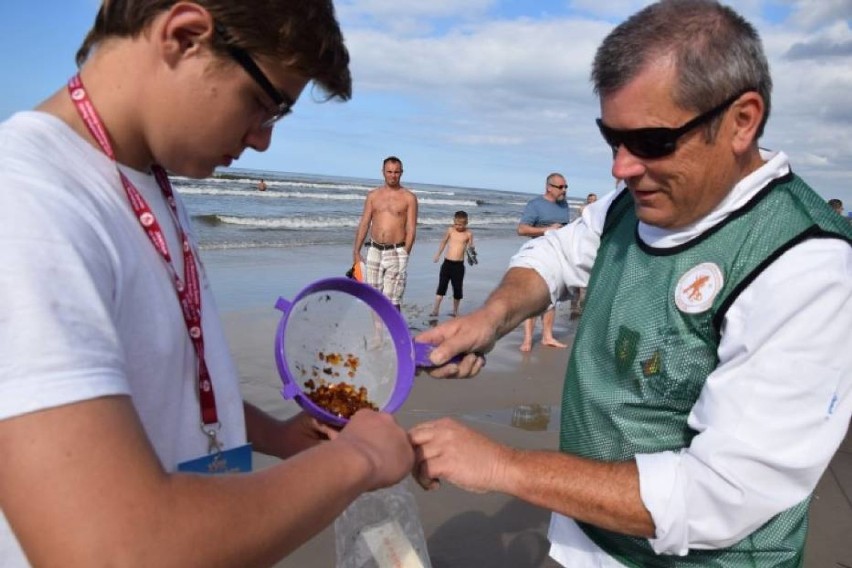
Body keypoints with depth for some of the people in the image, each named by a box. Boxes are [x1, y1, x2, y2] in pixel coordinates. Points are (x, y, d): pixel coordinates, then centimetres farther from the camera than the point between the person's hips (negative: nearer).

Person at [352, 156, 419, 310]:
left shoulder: (409, 198, 0)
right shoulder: (373, 195, 10)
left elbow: (411, 229, -3)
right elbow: (363, 224, 9)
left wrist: (404, 255, -9)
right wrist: (356, 252, 5)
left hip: (396, 253, -4)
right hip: (374, 251, 4)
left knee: (392, 300, -6)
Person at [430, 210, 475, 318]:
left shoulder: (468, 233, -3)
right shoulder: (450, 230, 3)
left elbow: (470, 248, 0)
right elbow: (443, 242, 17)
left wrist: (471, 248, -24)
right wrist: (437, 255, 21)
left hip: (459, 265, -1)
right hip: (447, 263, 1)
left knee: (458, 288, 5)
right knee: (441, 286, -1)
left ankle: (455, 311, 21)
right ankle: (435, 310, 1)